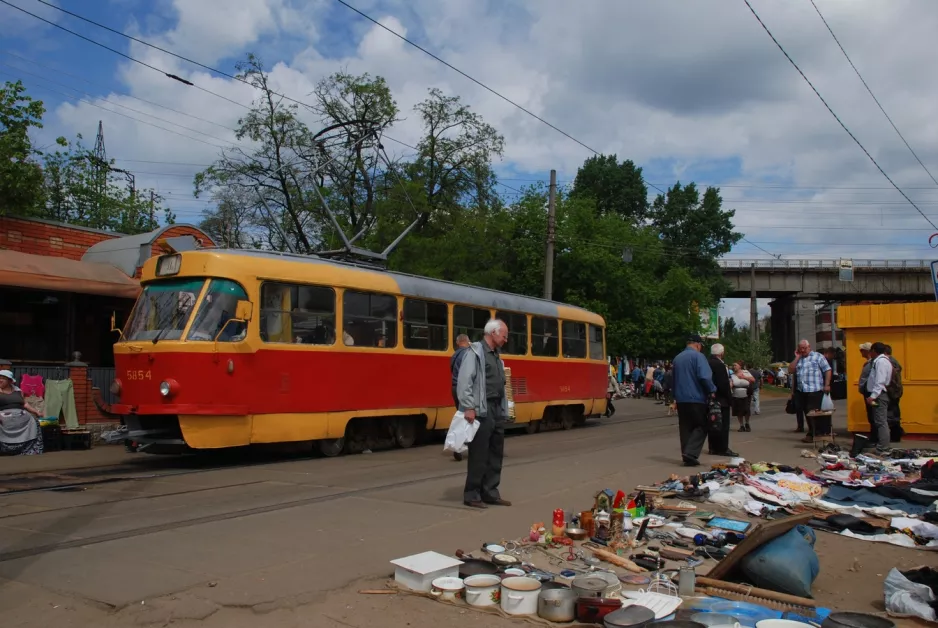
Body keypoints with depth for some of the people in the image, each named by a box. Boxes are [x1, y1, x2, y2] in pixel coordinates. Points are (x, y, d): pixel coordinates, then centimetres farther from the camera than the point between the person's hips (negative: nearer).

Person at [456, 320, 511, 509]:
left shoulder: (496, 356, 18)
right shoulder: (475, 352, -8)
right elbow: (464, 382, -16)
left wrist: (503, 411, 14)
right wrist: (468, 407, -21)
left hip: (497, 410, 9)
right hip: (481, 411, -9)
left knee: (496, 454, 11)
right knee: (479, 455, -4)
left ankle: (490, 492, 20)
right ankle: (471, 495, 4)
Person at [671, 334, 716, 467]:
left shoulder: (677, 358, 14)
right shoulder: (697, 356, -9)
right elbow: (705, 377, -18)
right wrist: (712, 390, -6)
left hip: (681, 399, 7)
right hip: (696, 398, -7)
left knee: (685, 427, 10)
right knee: (701, 426, 1)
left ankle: (687, 456, 11)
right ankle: (691, 453, -13)